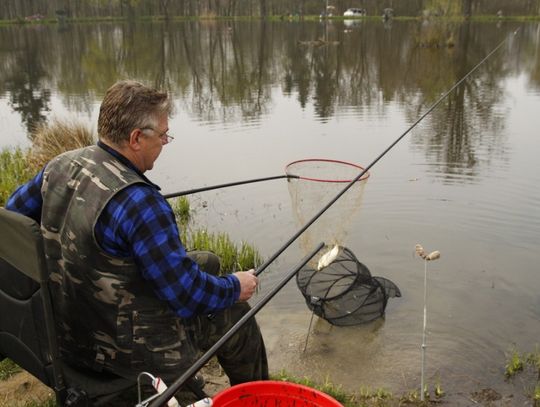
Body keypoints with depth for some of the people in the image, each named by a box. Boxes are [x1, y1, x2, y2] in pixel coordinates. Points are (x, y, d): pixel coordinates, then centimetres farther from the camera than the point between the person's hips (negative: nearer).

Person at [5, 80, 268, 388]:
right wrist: (236, 287, -7)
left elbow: (15, 211, 13)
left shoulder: (60, 166, -6)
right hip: (122, 348, -8)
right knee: (236, 314, 9)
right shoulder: (139, 200, -31)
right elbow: (187, 297, -27)